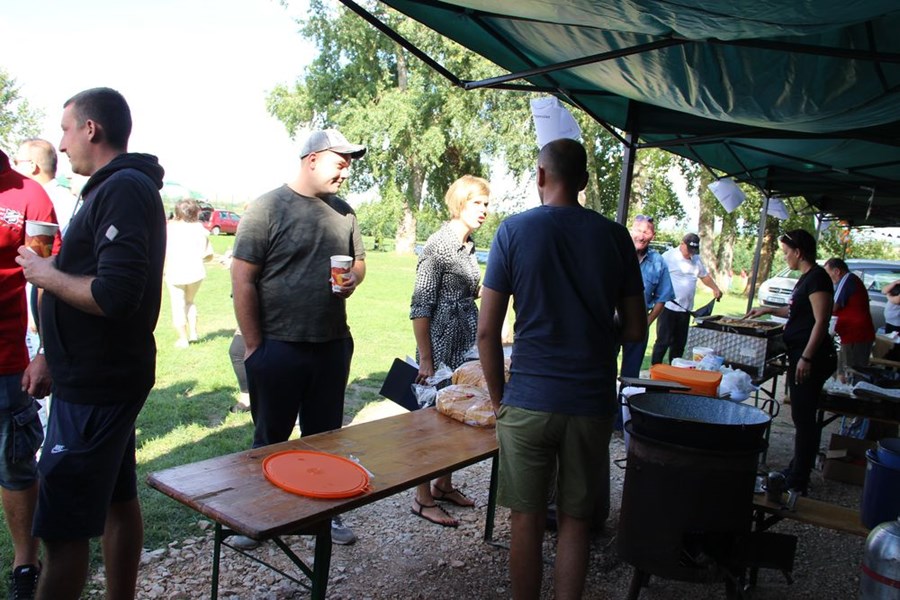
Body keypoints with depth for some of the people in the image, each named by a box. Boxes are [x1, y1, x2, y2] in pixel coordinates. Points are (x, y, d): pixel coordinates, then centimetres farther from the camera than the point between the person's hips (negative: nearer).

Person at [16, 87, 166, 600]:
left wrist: (47, 275, -11)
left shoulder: (123, 190, -18)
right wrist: (53, 358, 21)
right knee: (117, 500, 19)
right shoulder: (124, 187, 13)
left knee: (61, 527, -2)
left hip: (95, 387, -10)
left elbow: (114, 296, -29)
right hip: (106, 378, 10)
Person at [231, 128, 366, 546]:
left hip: (333, 345, 5)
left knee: (325, 436, 16)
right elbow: (242, 279, -10)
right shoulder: (269, 208, -8)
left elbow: (359, 259, 21)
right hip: (278, 346, -5)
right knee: (270, 438, 10)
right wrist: (253, 346, -11)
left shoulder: (343, 211, 9)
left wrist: (353, 278, -4)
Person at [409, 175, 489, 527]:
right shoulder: (439, 244, -14)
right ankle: (423, 498, 14)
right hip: (441, 348, -8)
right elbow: (421, 307, -16)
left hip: (466, 346, 8)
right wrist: (425, 360, -18)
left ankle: (444, 485, 31)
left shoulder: (468, 246, 11)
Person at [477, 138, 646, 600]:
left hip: (528, 401, -2)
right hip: (592, 402, 2)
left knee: (526, 520, 11)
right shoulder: (615, 236, 2)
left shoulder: (514, 230, -4)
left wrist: (498, 399, 5)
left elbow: (486, 330, -5)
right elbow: (636, 330, 5)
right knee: (575, 520, 14)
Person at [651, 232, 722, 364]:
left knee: (679, 343, 11)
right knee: (663, 342, -5)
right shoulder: (668, 256, -10)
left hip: (685, 309, 7)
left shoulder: (696, 259, 12)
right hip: (669, 307, -6)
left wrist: (715, 289, 13)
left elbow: (704, 275, 25)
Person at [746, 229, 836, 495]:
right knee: (802, 417, 16)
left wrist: (806, 358, -24)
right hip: (800, 355, 10)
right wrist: (769, 310, 31)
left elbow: (821, 321, -21)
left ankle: (798, 482, 4)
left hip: (811, 358, -10)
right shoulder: (807, 278, 15)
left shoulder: (817, 278, -15)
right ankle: (796, 472, 26)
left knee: (803, 418, -4)